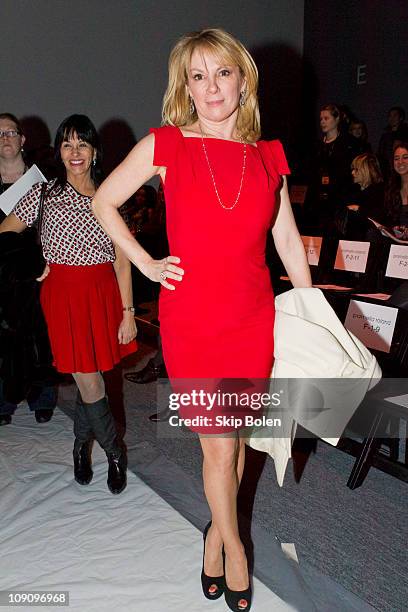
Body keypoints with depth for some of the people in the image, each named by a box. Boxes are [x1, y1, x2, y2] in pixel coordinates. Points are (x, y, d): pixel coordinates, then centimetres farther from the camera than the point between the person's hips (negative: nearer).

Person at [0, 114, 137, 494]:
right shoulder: (44, 193, 2)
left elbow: (121, 259, 2)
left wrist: (128, 312, -2)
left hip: (103, 293, 2)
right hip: (64, 295, -2)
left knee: (91, 380, 11)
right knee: (90, 385, -1)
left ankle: (81, 446, 37)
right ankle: (115, 456, 20)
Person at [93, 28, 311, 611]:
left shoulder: (269, 157, 4)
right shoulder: (165, 146, -3)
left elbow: (288, 241, 10)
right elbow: (104, 201, 7)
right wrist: (145, 264, -1)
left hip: (254, 318, 3)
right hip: (191, 320, -2)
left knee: (236, 436, 14)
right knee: (219, 447, 5)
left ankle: (216, 529, 42)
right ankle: (234, 549, 34)